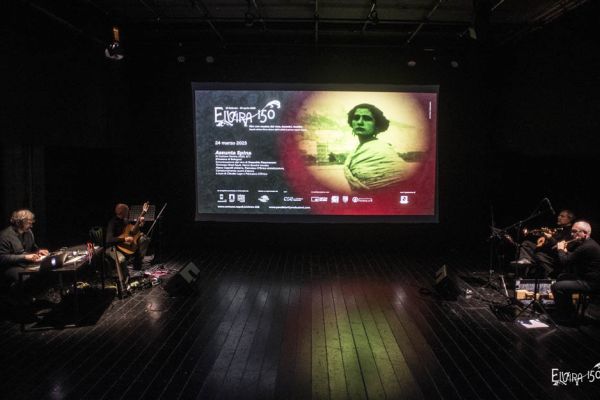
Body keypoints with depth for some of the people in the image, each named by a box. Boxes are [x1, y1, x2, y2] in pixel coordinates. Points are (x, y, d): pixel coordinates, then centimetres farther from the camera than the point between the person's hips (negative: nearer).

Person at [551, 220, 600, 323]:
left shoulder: (587, 247, -26)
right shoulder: (588, 243, 9)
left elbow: (565, 262, -20)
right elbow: (573, 257, 22)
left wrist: (560, 250, -4)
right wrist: (565, 250, 9)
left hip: (591, 283, -11)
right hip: (586, 276, 11)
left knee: (556, 287, -19)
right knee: (561, 277, 26)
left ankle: (564, 317, 0)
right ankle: (568, 309, 35)